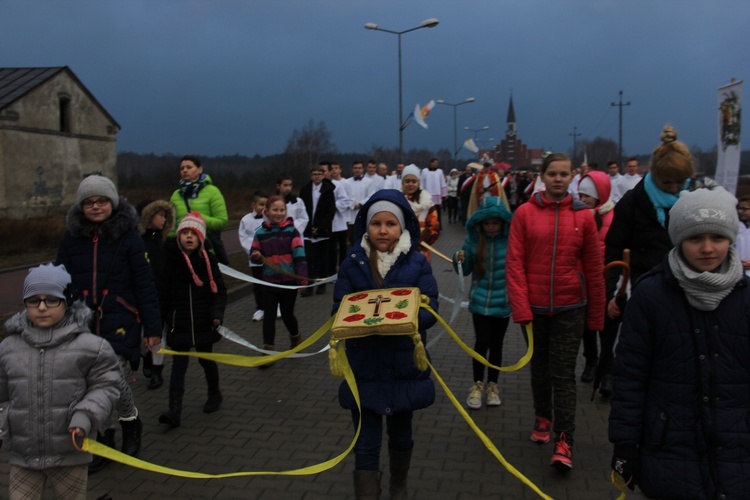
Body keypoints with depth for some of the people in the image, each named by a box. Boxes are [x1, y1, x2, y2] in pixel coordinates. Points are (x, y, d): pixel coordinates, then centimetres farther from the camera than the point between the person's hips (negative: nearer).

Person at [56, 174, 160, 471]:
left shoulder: (128, 237, -4)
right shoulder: (71, 239, 6)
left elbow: (145, 285, -3)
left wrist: (152, 327, -5)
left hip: (119, 322, -4)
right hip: (82, 324, 4)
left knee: (114, 378, -13)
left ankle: (131, 423, 18)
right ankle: (102, 441, 26)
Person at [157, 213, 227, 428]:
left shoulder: (209, 260, -4)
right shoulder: (170, 260, -5)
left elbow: (219, 290, -2)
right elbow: (163, 293, -3)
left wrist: (217, 313, -16)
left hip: (204, 323, 1)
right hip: (179, 323, -1)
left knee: (206, 360, 16)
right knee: (179, 365, -2)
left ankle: (215, 394, 38)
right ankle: (174, 410, -3)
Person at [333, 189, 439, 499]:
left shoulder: (417, 263, -4)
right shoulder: (352, 263, -3)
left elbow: (430, 310, -8)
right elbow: (339, 309, -3)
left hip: (405, 366, 1)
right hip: (364, 368, -1)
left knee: (400, 434, 22)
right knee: (366, 445, -1)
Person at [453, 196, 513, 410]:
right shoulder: (473, 239, -3)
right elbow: (465, 270, 5)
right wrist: (459, 260, -16)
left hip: (503, 302, 0)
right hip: (480, 301, 0)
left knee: (496, 344, 12)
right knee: (482, 342, -4)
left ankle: (492, 385, 30)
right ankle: (478, 385, 16)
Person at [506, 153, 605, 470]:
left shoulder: (583, 216, -2)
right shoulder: (525, 213, -4)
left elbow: (594, 269, 2)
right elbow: (514, 264, -6)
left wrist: (596, 316, 5)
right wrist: (521, 309, -12)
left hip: (570, 308, -1)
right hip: (535, 307, 1)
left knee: (563, 373, 0)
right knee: (539, 368, 17)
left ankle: (564, 441, 6)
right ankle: (542, 418, 38)